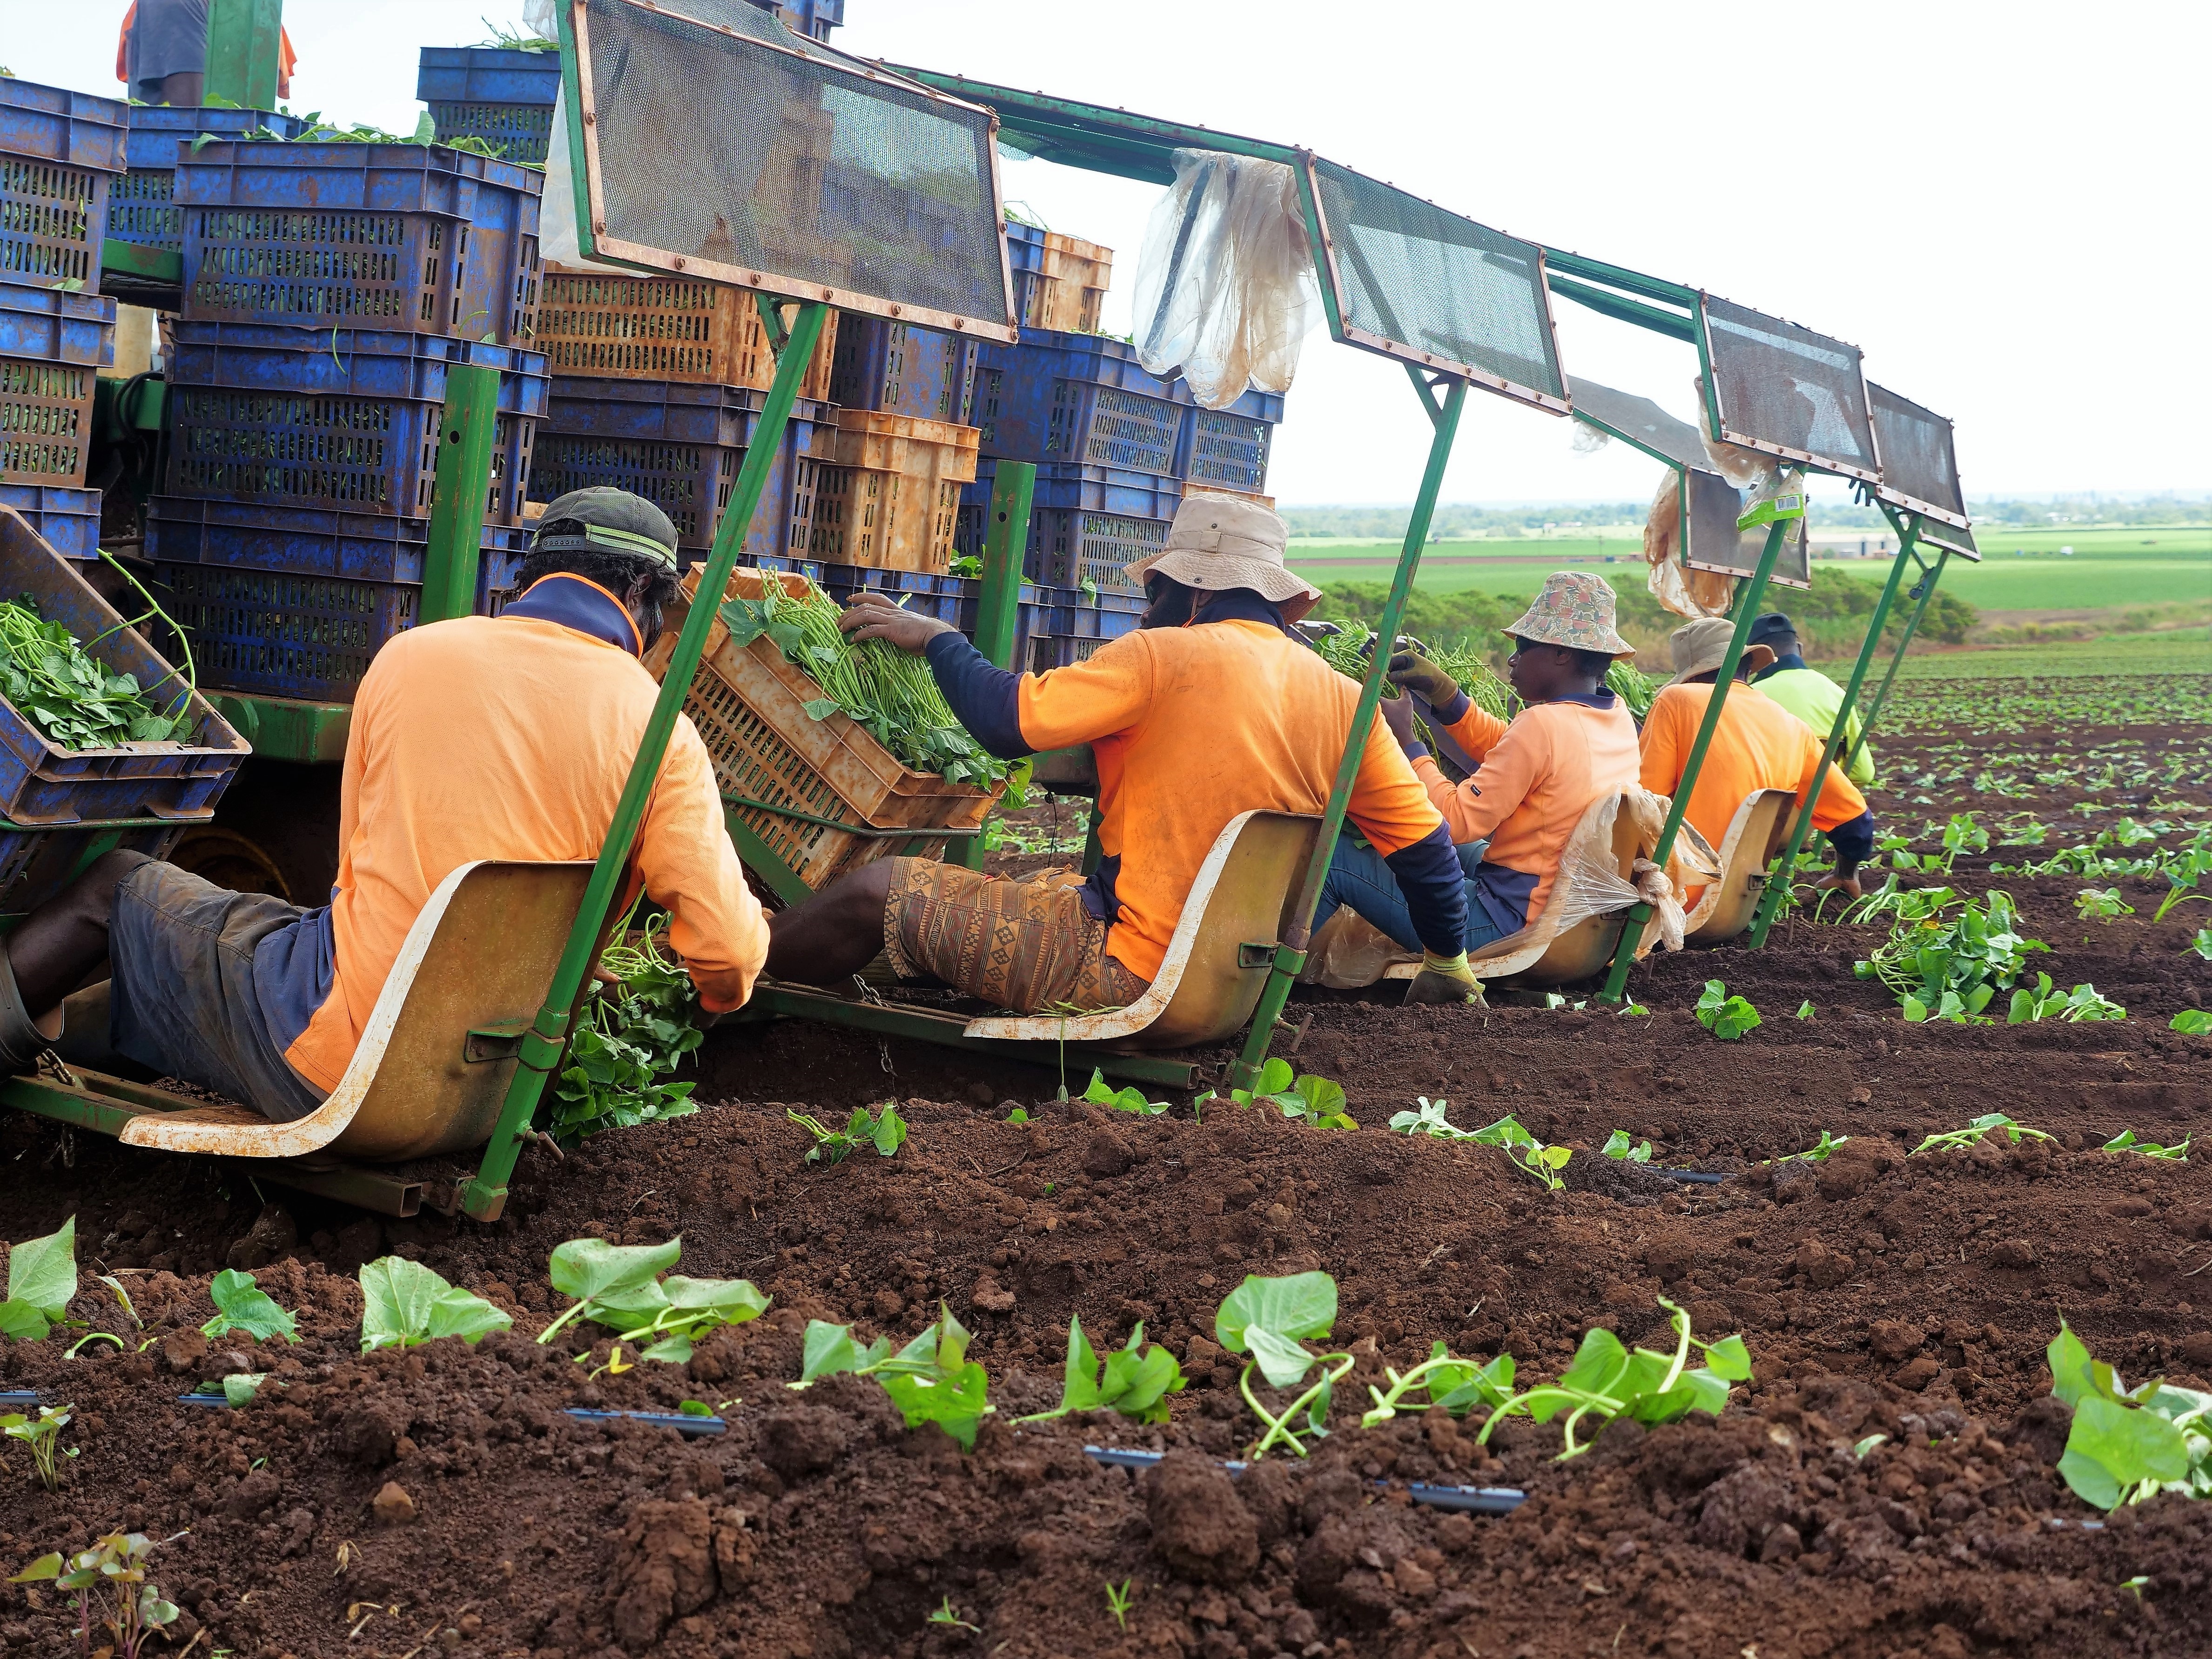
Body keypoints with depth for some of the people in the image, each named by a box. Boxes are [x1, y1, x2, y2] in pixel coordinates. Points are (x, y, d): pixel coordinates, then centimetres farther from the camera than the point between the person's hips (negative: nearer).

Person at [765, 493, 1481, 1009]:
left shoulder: (1164, 656, -14)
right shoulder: (1341, 697, 4)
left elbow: (1012, 720, -16)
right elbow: (1423, 843, 8)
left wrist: (935, 639, 2)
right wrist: (1449, 965, 24)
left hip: (1126, 977, -8)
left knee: (879, 890, 4)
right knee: (1041, 881, 30)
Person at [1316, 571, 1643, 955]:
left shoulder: (1543, 724, -22)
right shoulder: (1617, 717, 5)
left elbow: (1458, 822, -20)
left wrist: (1405, 739, -9)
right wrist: (1442, 690, 9)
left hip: (1509, 926, -10)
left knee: (1334, 856, -8)